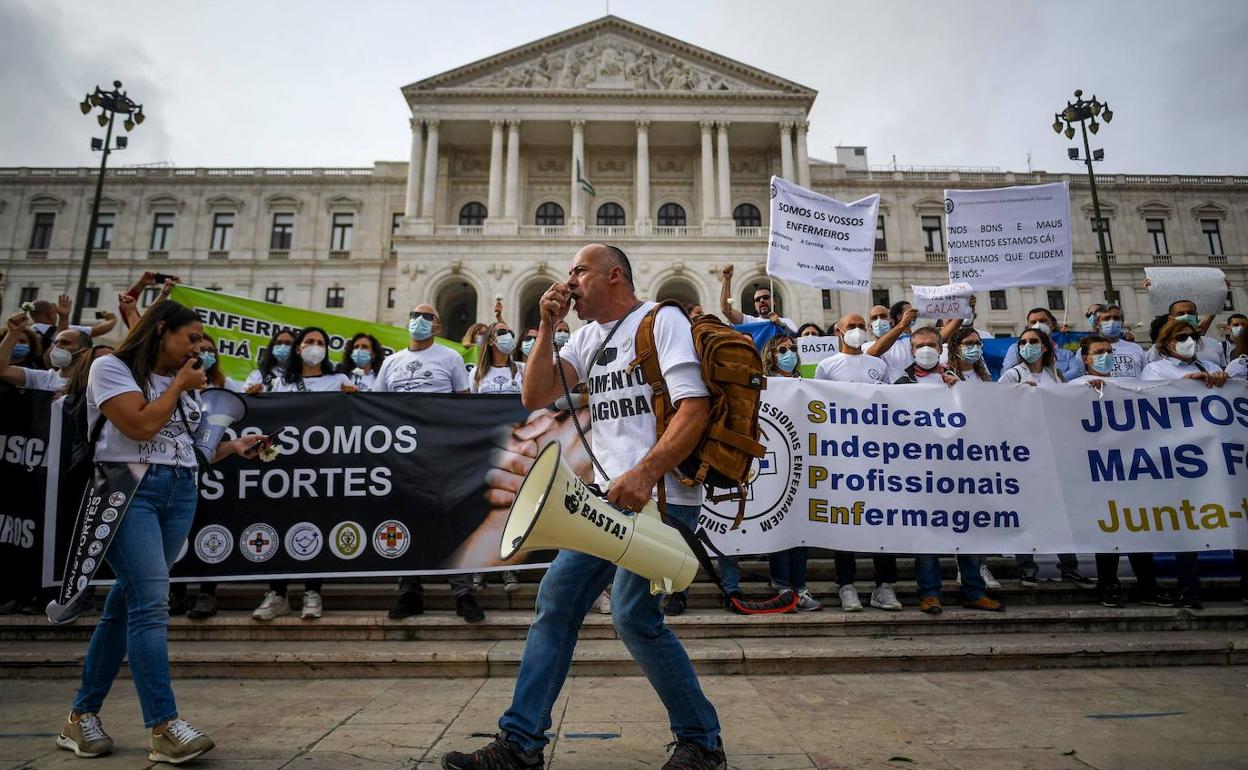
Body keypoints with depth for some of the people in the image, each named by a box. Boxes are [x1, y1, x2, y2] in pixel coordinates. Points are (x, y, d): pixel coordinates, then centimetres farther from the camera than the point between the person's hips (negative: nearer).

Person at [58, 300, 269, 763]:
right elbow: (139, 426, -14)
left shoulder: (183, 383, 20)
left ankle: (83, 716, 19)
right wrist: (179, 385, -3)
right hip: (128, 488, -6)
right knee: (151, 602, -16)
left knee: (127, 602, 8)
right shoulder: (111, 367, 0)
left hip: (180, 494, 7)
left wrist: (234, 447, 5)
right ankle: (165, 727, -16)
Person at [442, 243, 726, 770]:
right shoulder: (588, 336, 18)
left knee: (633, 614, -14)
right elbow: (535, 397, 10)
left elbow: (696, 408, -15)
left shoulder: (662, 320, -4)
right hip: (609, 495, 8)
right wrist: (546, 329, 1)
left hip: (661, 496, -8)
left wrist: (645, 473, -25)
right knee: (556, 600, 4)